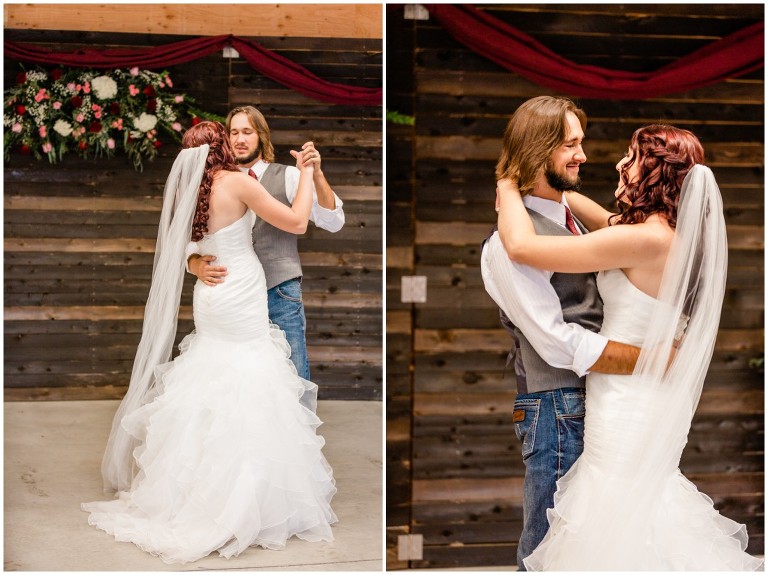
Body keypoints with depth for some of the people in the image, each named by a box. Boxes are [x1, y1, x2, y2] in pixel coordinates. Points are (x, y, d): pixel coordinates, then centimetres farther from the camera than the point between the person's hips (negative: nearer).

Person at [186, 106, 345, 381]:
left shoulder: (287, 177, 2)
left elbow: (333, 221, -6)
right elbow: (194, 240, 5)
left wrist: (316, 173, -19)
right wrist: (197, 265, -17)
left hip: (280, 294, -2)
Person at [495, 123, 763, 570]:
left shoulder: (647, 240, -23)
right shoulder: (673, 235, 4)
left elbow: (522, 247, -23)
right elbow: (603, 218, 24)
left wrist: (510, 189, -5)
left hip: (625, 410, -9)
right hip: (648, 401, 9)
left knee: (616, 519, 3)